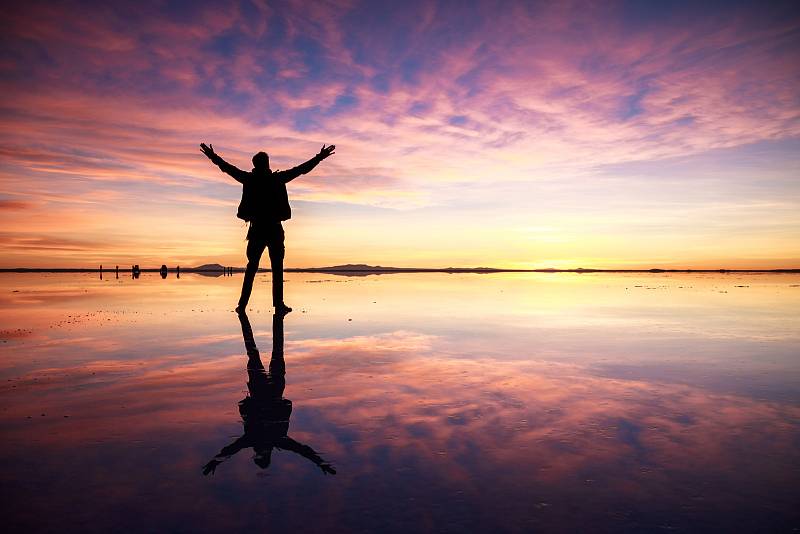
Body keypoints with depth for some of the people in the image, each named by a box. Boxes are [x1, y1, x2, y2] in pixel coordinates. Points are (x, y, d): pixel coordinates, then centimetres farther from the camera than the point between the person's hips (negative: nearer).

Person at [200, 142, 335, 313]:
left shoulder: (249, 179, 0)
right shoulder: (277, 179, -4)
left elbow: (228, 168, 9)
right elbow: (302, 169, -1)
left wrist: (213, 157, 24)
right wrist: (319, 157, 5)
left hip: (257, 229, 2)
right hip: (275, 229, -2)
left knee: (252, 267, 11)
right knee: (277, 268, 2)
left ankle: (242, 304, 8)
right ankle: (278, 305, 0)